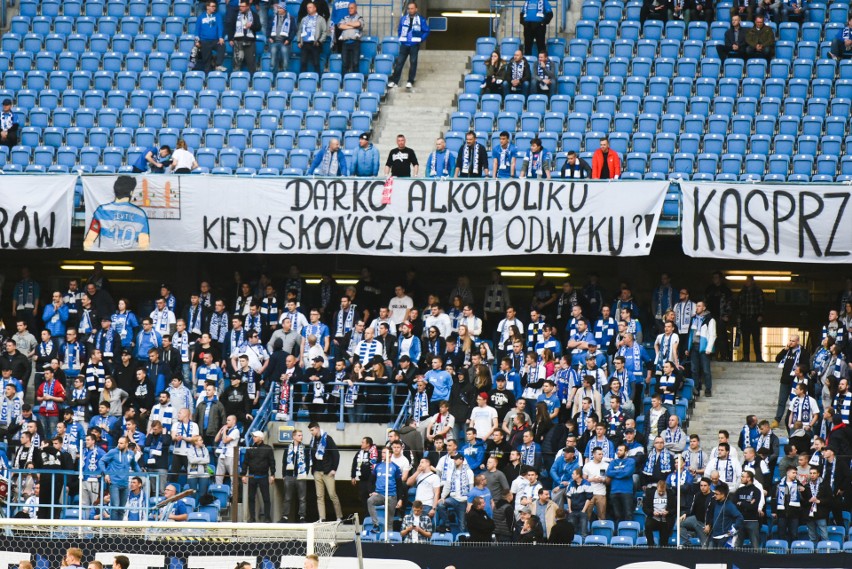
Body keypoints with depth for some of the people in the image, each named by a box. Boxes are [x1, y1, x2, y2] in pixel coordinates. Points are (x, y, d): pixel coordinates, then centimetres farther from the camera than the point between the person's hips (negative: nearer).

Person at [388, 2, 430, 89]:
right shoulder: (403, 18, 4)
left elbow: (426, 31, 2)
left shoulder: (421, 20, -4)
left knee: (413, 62, 3)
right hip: (404, 44, 2)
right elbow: (399, 30, 16)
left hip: (414, 45, -2)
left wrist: (420, 40, -6)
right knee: (399, 62, -2)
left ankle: (410, 81, 11)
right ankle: (394, 81, 1)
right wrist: (400, 39, 6)